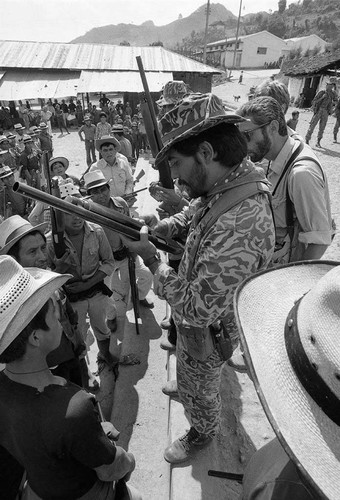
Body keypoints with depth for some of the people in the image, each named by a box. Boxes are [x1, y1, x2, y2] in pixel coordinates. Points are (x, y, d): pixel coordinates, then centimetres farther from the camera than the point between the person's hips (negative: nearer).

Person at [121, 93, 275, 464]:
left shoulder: (240, 227, -43)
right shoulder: (222, 187, -12)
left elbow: (196, 309, -37)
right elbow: (190, 215, 9)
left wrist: (148, 256, -28)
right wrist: (157, 227, -7)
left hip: (205, 333, -7)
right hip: (195, 318, 8)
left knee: (198, 390, 25)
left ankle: (203, 433, 57)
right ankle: (186, 389, 69)